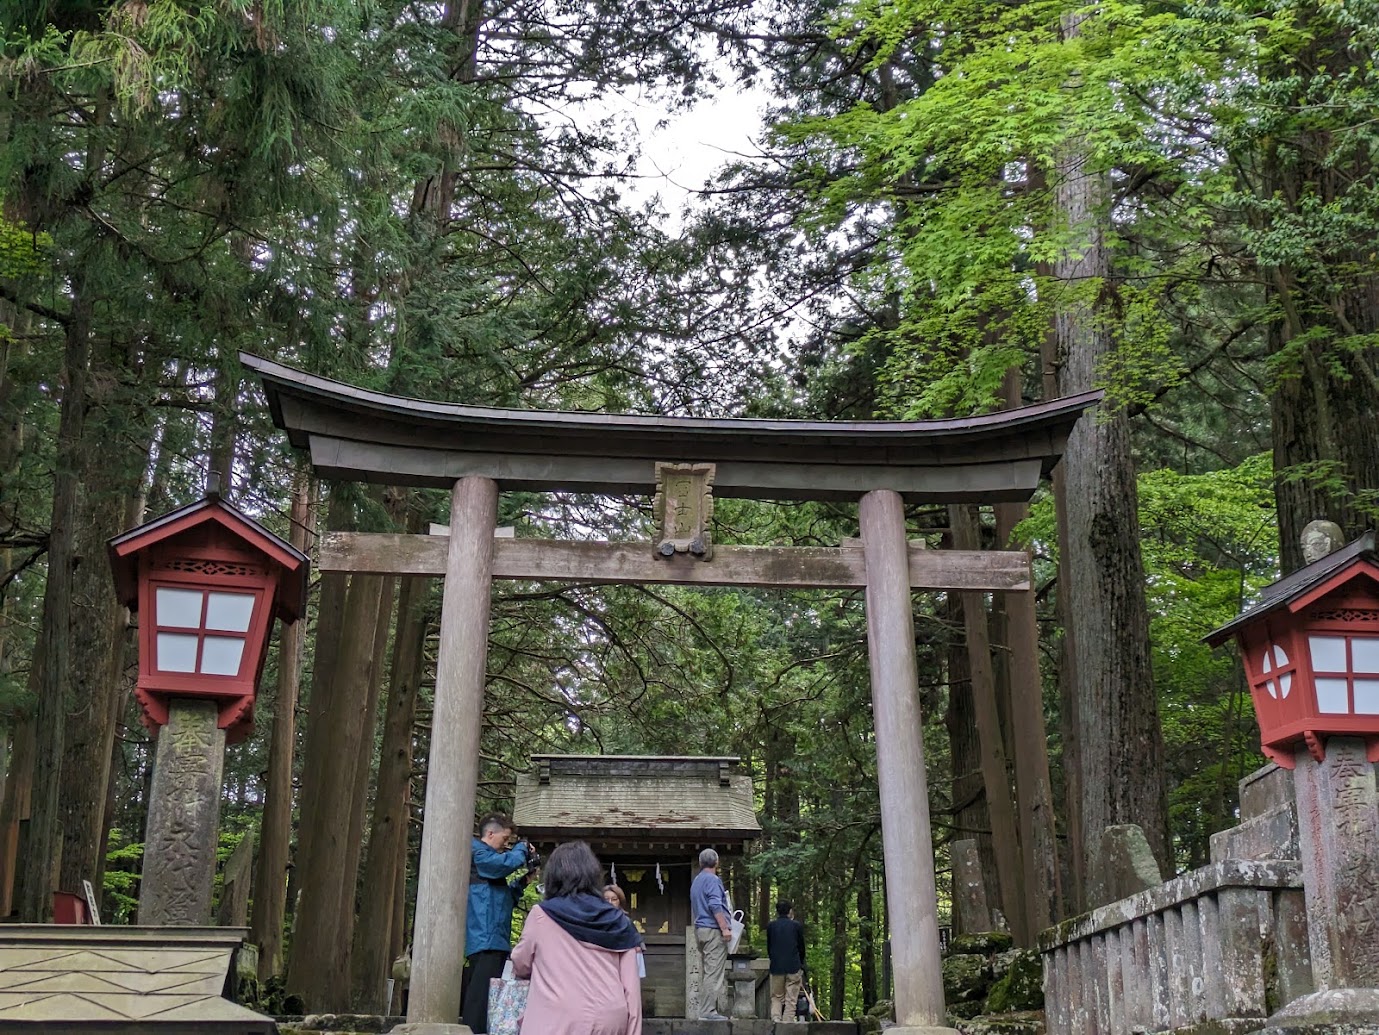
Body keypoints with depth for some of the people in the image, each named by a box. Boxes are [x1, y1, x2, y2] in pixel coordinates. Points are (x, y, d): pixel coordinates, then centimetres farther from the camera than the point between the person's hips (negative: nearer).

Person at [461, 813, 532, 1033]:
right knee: (481, 996, -17)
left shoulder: (487, 856, 26)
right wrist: (521, 849, -4)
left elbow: (505, 898, 31)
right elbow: (505, 864, -23)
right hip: (486, 938, -11)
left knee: (484, 995, 10)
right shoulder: (477, 851, -4)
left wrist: (522, 882, 17)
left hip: (495, 938, 11)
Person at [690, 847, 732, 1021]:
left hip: (700, 929, 9)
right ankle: (708, 1011, -12)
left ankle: (704, 1010, 10)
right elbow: (715, 906, -19)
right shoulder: (713, 880, -9)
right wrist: (725, 928, -19)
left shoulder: (696, 881, 19)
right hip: (713, 929, -9)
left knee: (705, 973, 10)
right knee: (713, 973, -9)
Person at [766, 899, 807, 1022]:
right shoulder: (797, 925, 0)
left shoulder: (771, 926, 4)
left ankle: (775, 1019, -7)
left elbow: (769, 948, 10)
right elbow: (801, 947, 7)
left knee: (776, 997, 11)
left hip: (776, 967, 1)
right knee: (791, 999, 4)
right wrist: (801, 964, 22)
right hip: (794, 966, -1)